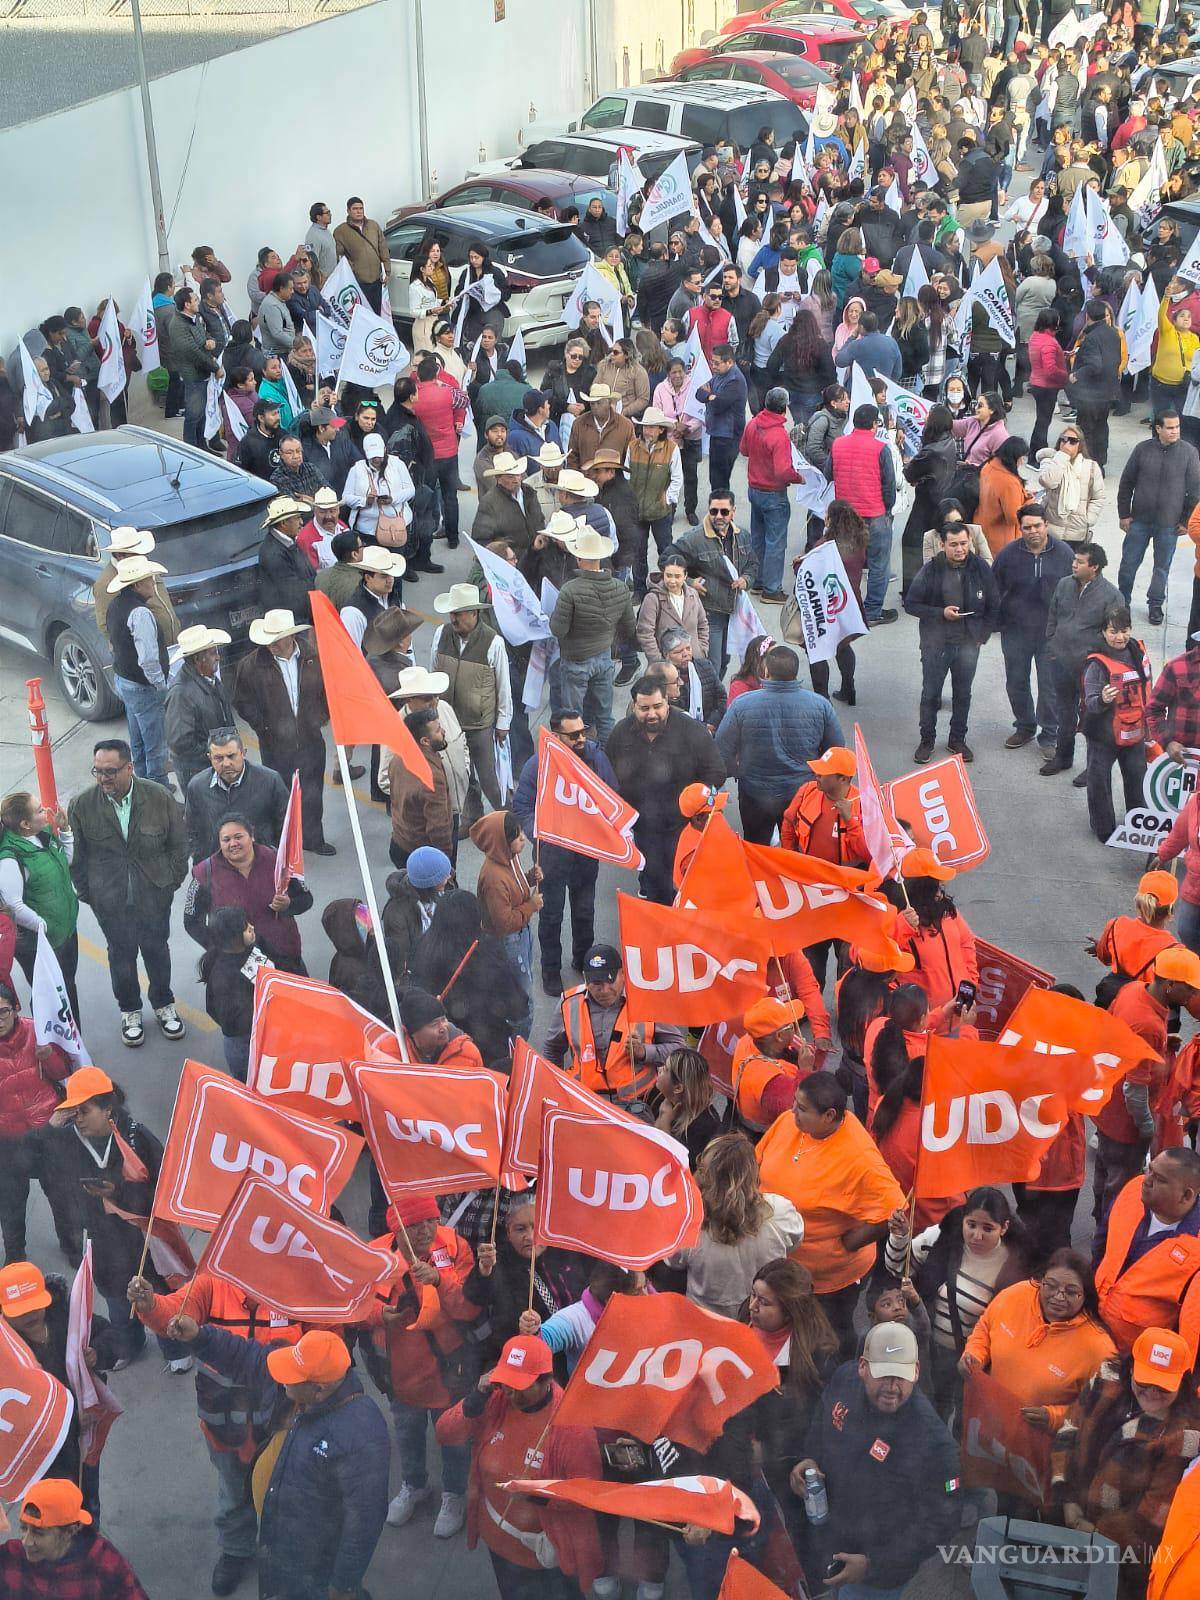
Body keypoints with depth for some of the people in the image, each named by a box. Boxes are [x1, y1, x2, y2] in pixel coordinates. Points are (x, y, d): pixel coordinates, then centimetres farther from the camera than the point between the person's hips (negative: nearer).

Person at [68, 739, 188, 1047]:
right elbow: (77, 856, -3)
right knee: (121, 952, 16)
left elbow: (179, 843, -3)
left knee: (156, 948, 18)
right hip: (109, 899, 0)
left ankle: (163, 1004, 42)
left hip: (154, 894, 0)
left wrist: (172, 881, 0)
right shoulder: (82, 805, -16)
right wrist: (86, 892, 0)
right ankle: (129, 1010, 39)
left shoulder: (160, 797, -16)